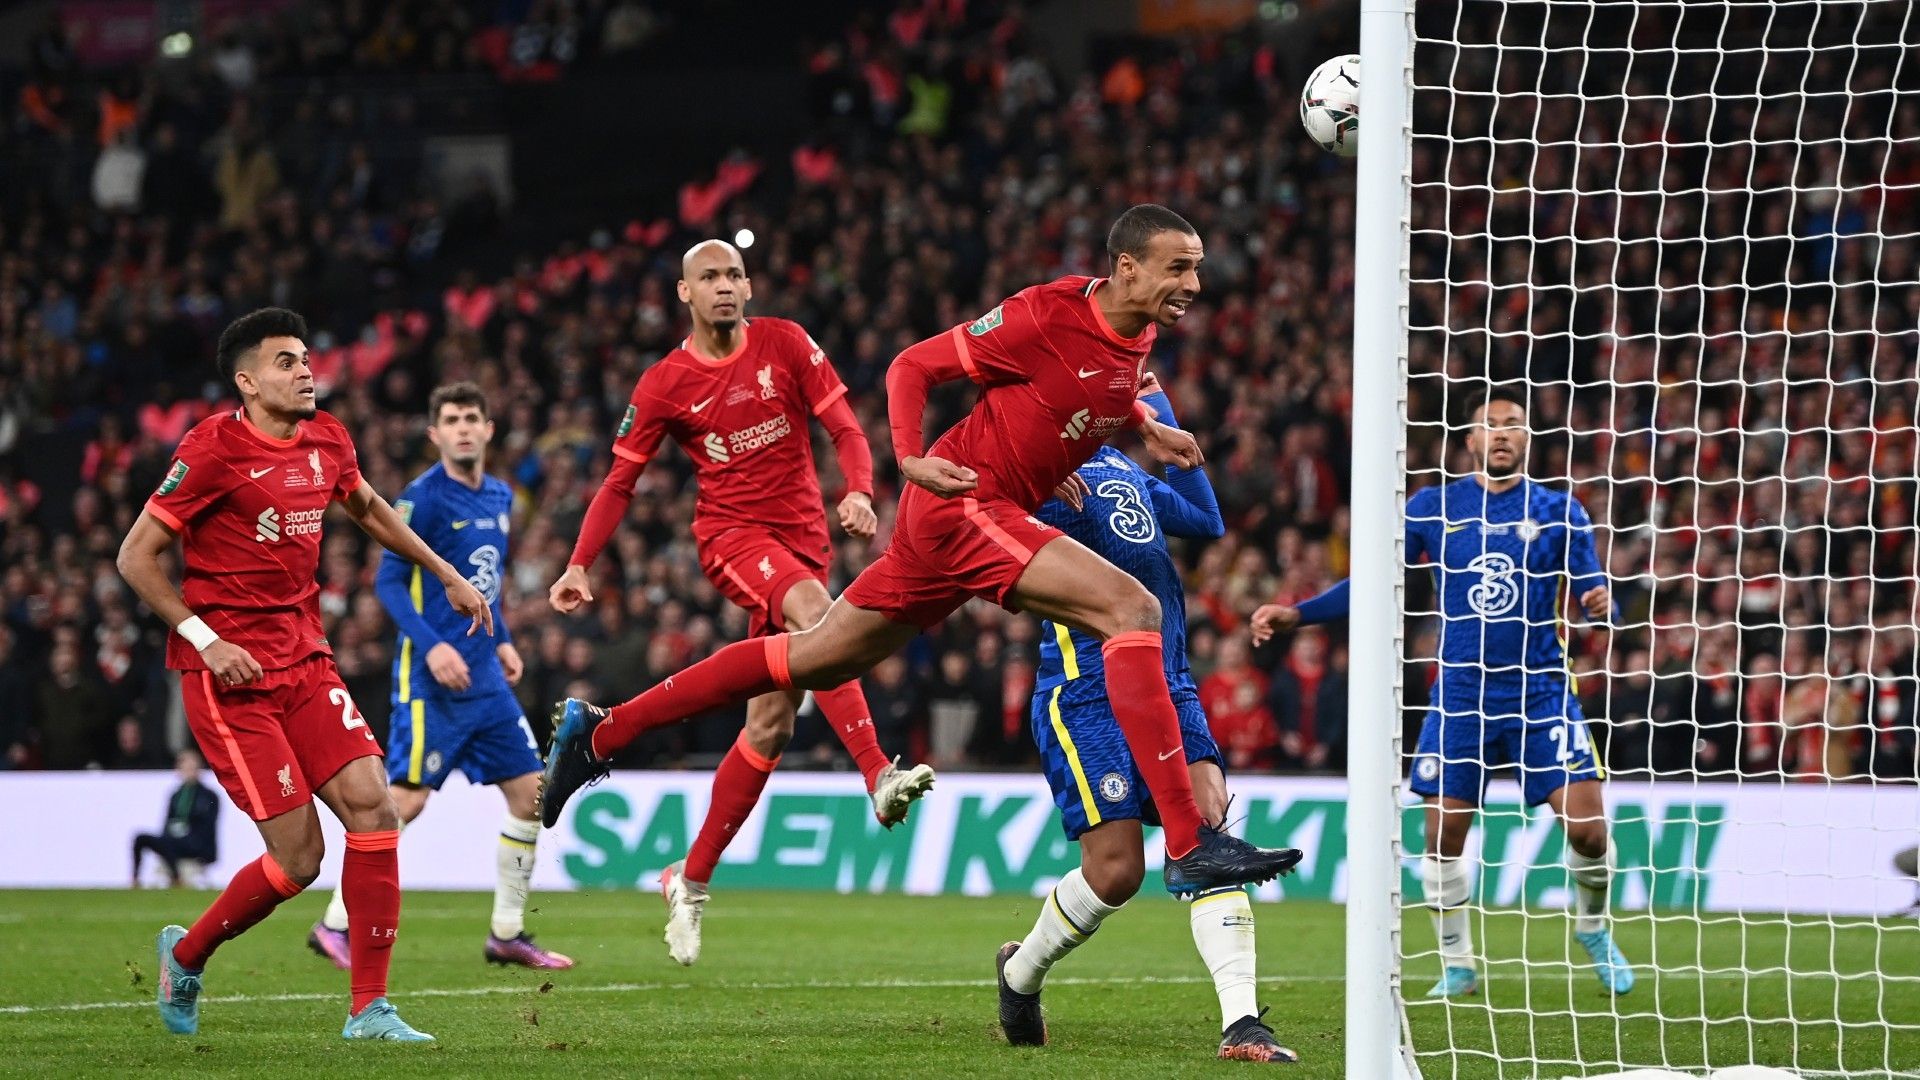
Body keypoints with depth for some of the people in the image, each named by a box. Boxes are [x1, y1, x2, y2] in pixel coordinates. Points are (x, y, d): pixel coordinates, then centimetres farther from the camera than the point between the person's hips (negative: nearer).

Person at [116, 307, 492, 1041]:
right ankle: (186, 955, 17)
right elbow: (136, 557, -10)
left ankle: (369, 1008, -2)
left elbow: (369, 510, 30)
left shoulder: (327, 443, 8)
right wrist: (204, 638, -18)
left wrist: (447, 576, 31)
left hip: (304, 659, 6)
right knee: (298, 854, -10)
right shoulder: (213, 449, -12)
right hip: (229, 673, -6)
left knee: (370, 803, -9)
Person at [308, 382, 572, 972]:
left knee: (530, 791, 4)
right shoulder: (424, 498, -11)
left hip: (484, 676, 8)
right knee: (407, 798, -12)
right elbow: (388, 581, -13)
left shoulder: (500, 497, 13)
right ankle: (335, 926, -2)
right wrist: (432, 645, -23)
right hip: (431, 677, -8)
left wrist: (501, 641, 15)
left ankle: (507, 934, 13)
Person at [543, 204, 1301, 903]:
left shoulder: (1136, 337, 6)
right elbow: (913, 366, -11)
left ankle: (600, 730, 25)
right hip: (963, 500, -9)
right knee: (1131, 609, -22)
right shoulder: (1049, 313, -17)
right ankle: (1188, 848, -27)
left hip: (993, 516, 9)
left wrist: (1147, 429, 12)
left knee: (816, 659, 15)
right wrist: (912, 459, -26)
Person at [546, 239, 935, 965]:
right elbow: (620, 482, 9)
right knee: (816, 611, -36)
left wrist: (859, 492, -19)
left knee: (771, 723, 1)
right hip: (731, 535, -3)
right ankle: (879, 775, -48)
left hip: (803, 536, 3)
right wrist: (580, 565, 0)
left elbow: (845, 429, 1)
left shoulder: (785, 344, 3)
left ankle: (691, 879, 13)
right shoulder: (664, 385, 1)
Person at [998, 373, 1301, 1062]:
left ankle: (1241, 1024, -21)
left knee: (1210, 825, -14)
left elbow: (1206, 522, 31)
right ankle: (1019, 974, 21)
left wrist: (1168, 425, 26)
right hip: (1087, 690, -7)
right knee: (1117, 868, -10)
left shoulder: (1126, 469, 20)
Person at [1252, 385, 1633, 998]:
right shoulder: (1434, 508, 5)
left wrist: (1601, 604, -23)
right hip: (1461, 698, 1)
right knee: (1443, 834, -3)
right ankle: (1457, 964, 15)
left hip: (1541, 692, -1)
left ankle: (1593, 928, 18)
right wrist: (1295, 615, 2)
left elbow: (1592, 594, 1)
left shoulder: (1559, 512, 2)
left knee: (1586, 826, -10)